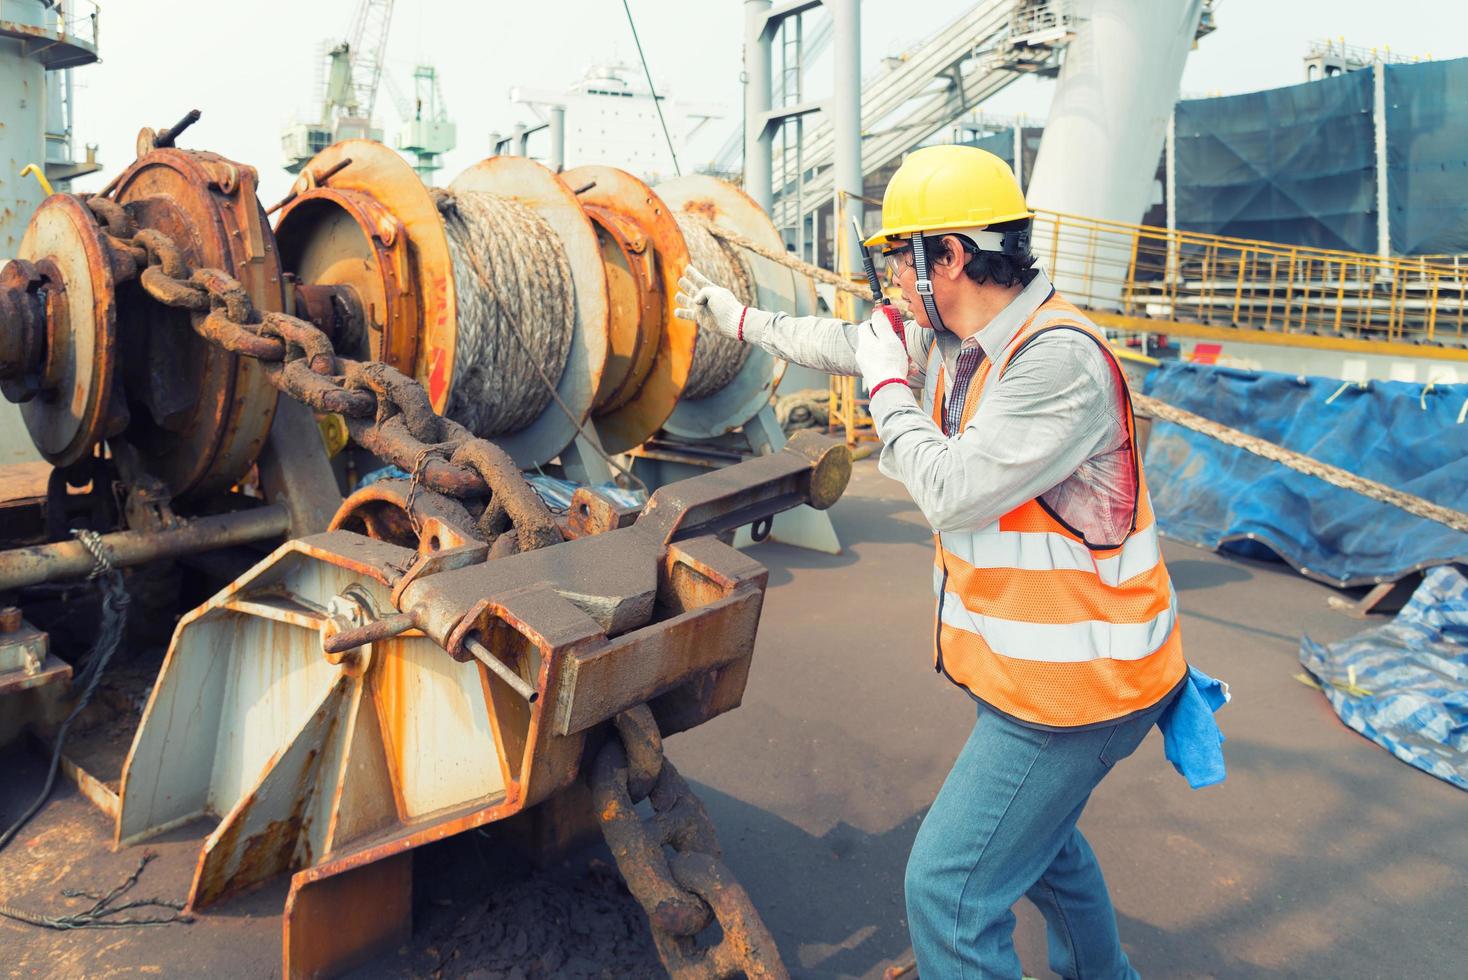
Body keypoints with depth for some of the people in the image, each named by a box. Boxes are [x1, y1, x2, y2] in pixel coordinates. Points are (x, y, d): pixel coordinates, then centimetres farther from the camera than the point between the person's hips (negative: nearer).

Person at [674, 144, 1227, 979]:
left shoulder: (1061, 358, -26)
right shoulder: (956, 341, 3)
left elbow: (954, 494, -29)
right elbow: (848, 345, 16)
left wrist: (890, 388, -15)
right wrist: (737, 317, 24)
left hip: (1073, 684, -10)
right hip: (1036, 663, 10)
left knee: (950, 889, -3)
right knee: (1035, 834, 30)